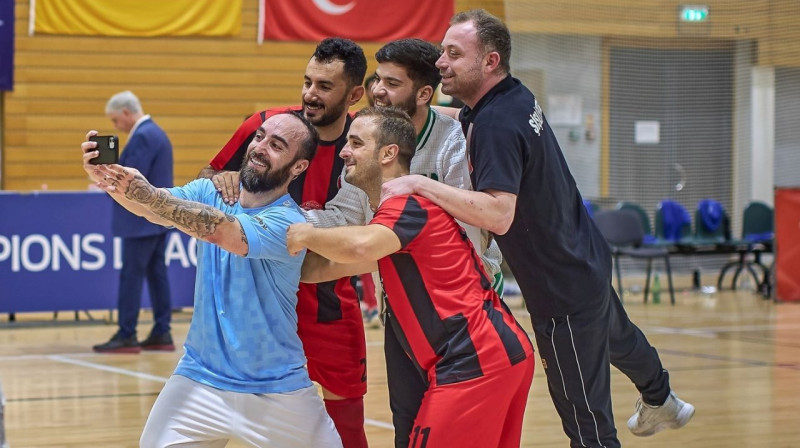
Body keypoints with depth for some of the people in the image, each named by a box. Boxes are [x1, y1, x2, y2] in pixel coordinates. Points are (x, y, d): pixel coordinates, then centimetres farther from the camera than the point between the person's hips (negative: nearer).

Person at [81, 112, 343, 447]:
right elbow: (155, 209, -17)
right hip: (199, 379, 3)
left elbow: (221, 230, -32)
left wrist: (147, 194, -42)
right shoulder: (212, 192, 0)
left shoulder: (289, 222, -16)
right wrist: (108, 178, -37)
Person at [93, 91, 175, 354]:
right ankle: (161, 334, 10)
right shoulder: (156, 133, 16)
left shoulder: (142, 137, -16)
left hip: (142, 220, -10)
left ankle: (126, 336, -5)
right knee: (157, 274, 9)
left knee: (131, 276, -6)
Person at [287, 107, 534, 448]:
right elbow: (323, 269, 24)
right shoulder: (402, 208, 22)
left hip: (475, 362, -10)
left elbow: (361, 247, -31)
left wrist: (307, 234, -16)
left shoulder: (408, 205, -9)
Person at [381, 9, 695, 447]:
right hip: (587, 261, 10)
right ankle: (660, 401, 65)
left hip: (563, 292, -10)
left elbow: (498, 214, -40)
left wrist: (419, 184, -38)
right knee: (617, 337, 38)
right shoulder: (516, 97, -1)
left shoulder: (496, 124, -29)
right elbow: (470, 117, 20)